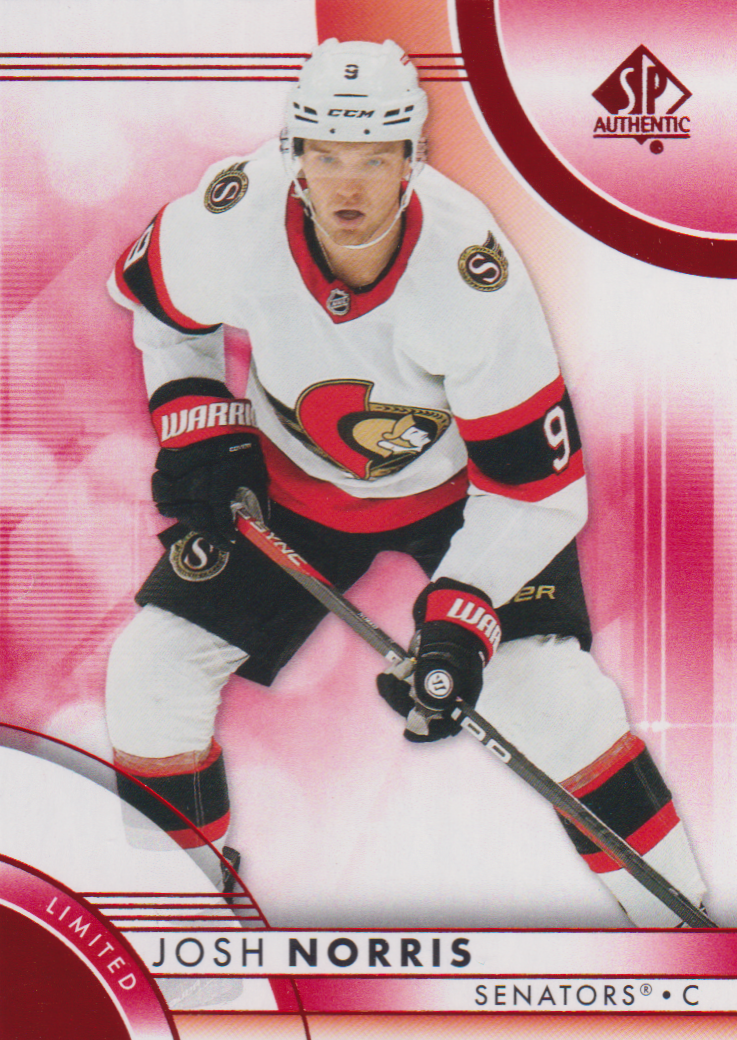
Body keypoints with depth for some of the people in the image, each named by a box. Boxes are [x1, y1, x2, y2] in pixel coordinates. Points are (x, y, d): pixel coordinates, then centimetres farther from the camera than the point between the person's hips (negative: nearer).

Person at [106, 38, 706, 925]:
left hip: (462, 485, -3)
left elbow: (537, 489, -26)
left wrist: (460, 619, -35)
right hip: (293, 481, 3)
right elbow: (152, 295, 1)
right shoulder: (231, 218, -25)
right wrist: (195, 427, -8)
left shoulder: (473, 278, -33)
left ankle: (675, 908, 3)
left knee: (547, 695, -20)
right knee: (152, 669, -2)